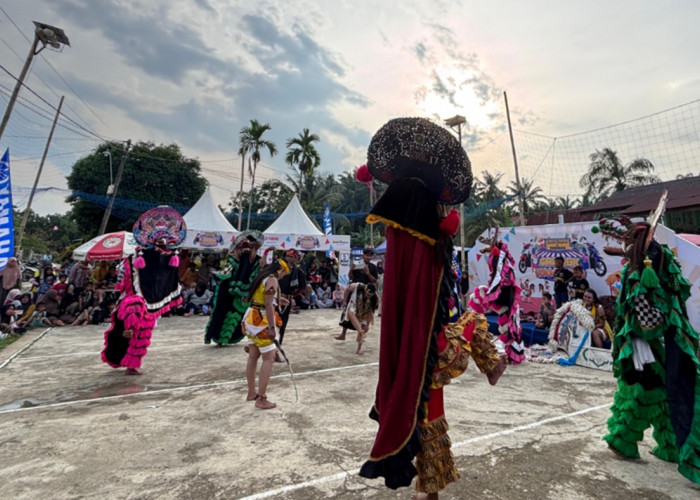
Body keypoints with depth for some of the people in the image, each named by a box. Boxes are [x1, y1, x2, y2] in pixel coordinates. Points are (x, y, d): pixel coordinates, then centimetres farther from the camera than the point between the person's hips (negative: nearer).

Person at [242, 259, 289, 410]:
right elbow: (268, 305, -22)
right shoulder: (272, 279, -14)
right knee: (269, 358, -4)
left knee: (253, 357, 17)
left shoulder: (262, 277, 14)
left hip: (252, 319, 10)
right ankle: (261, 399, -1)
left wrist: (276, 301, 22)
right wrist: (272, 328, -23)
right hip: (261, 321, -10)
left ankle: (251, 393, 29)